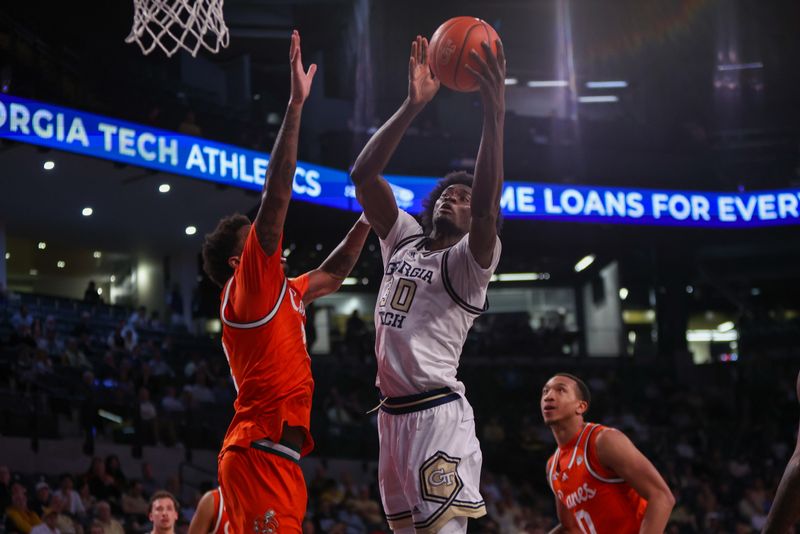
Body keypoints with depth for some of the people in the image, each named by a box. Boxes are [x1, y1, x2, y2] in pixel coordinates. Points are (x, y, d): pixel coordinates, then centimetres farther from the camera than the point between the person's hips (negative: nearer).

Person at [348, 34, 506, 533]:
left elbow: (488, 208, -25)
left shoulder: (470, 260, -3)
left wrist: (495, 112, -31)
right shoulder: (404, 239, 15)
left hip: (439, 416, -7)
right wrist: (413, 106, -6)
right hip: (393, 413, 8)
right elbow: (363, 175, 4)